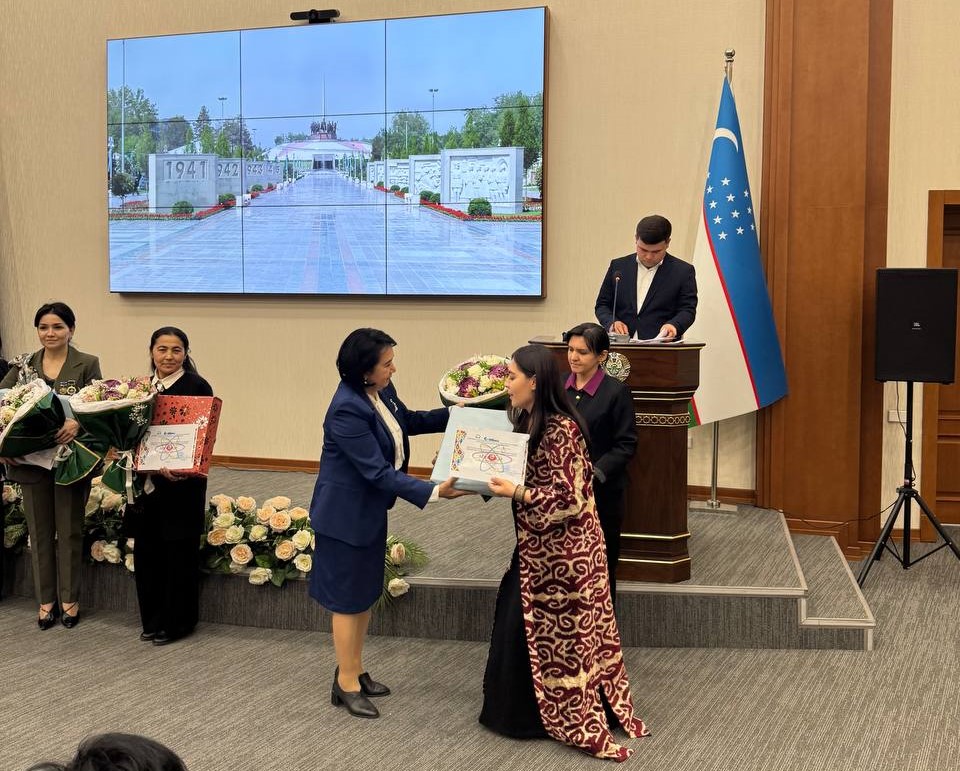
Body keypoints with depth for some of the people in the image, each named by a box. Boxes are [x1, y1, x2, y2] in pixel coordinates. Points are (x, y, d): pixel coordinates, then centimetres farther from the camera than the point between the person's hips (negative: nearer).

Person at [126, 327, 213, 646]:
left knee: (179, 553, 4)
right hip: (146, 482, 5)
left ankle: (177, 622, 16)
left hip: (182, 484, -5)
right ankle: (152, 619, 24)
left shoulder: (197, 387, -7)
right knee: (146, 551, 10)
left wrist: (178, 466, -26)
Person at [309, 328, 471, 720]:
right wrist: (433, 491, -33)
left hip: (371, 510, 9)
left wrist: (451, 414, 9)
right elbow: (378, 472, -29)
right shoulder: (347, 411, -29)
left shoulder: (381, 391, -3)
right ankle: (346, 684, 19)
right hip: (345, 515, -9)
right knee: (348, 598, 5)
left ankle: (355, 670, 34)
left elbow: (407, 422, 19)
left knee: (365, 593, 19)